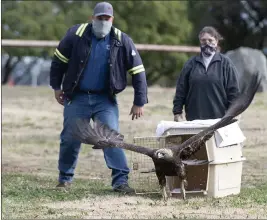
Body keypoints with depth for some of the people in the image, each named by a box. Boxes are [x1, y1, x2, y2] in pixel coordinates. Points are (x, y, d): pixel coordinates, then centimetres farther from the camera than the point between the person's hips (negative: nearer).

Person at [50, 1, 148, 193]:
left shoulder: (122, 41, -7)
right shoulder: (76, 34, -7)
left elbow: (138, 71, -3)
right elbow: (59, 60, 6)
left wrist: (139, 102, -5)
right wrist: (56, 86, 7)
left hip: (105, 99, -1)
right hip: (77, 98, 1)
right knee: (70, 139, 6)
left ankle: (120, 180, -14)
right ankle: (65, 178, 24)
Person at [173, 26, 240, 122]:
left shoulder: (226, 63, 3)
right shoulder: (191, 64, 9)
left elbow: (233, 91, 1)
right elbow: (181, 90, 10)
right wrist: (177, 112, 4)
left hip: (218, 119, -2)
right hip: (194, 119, 2)